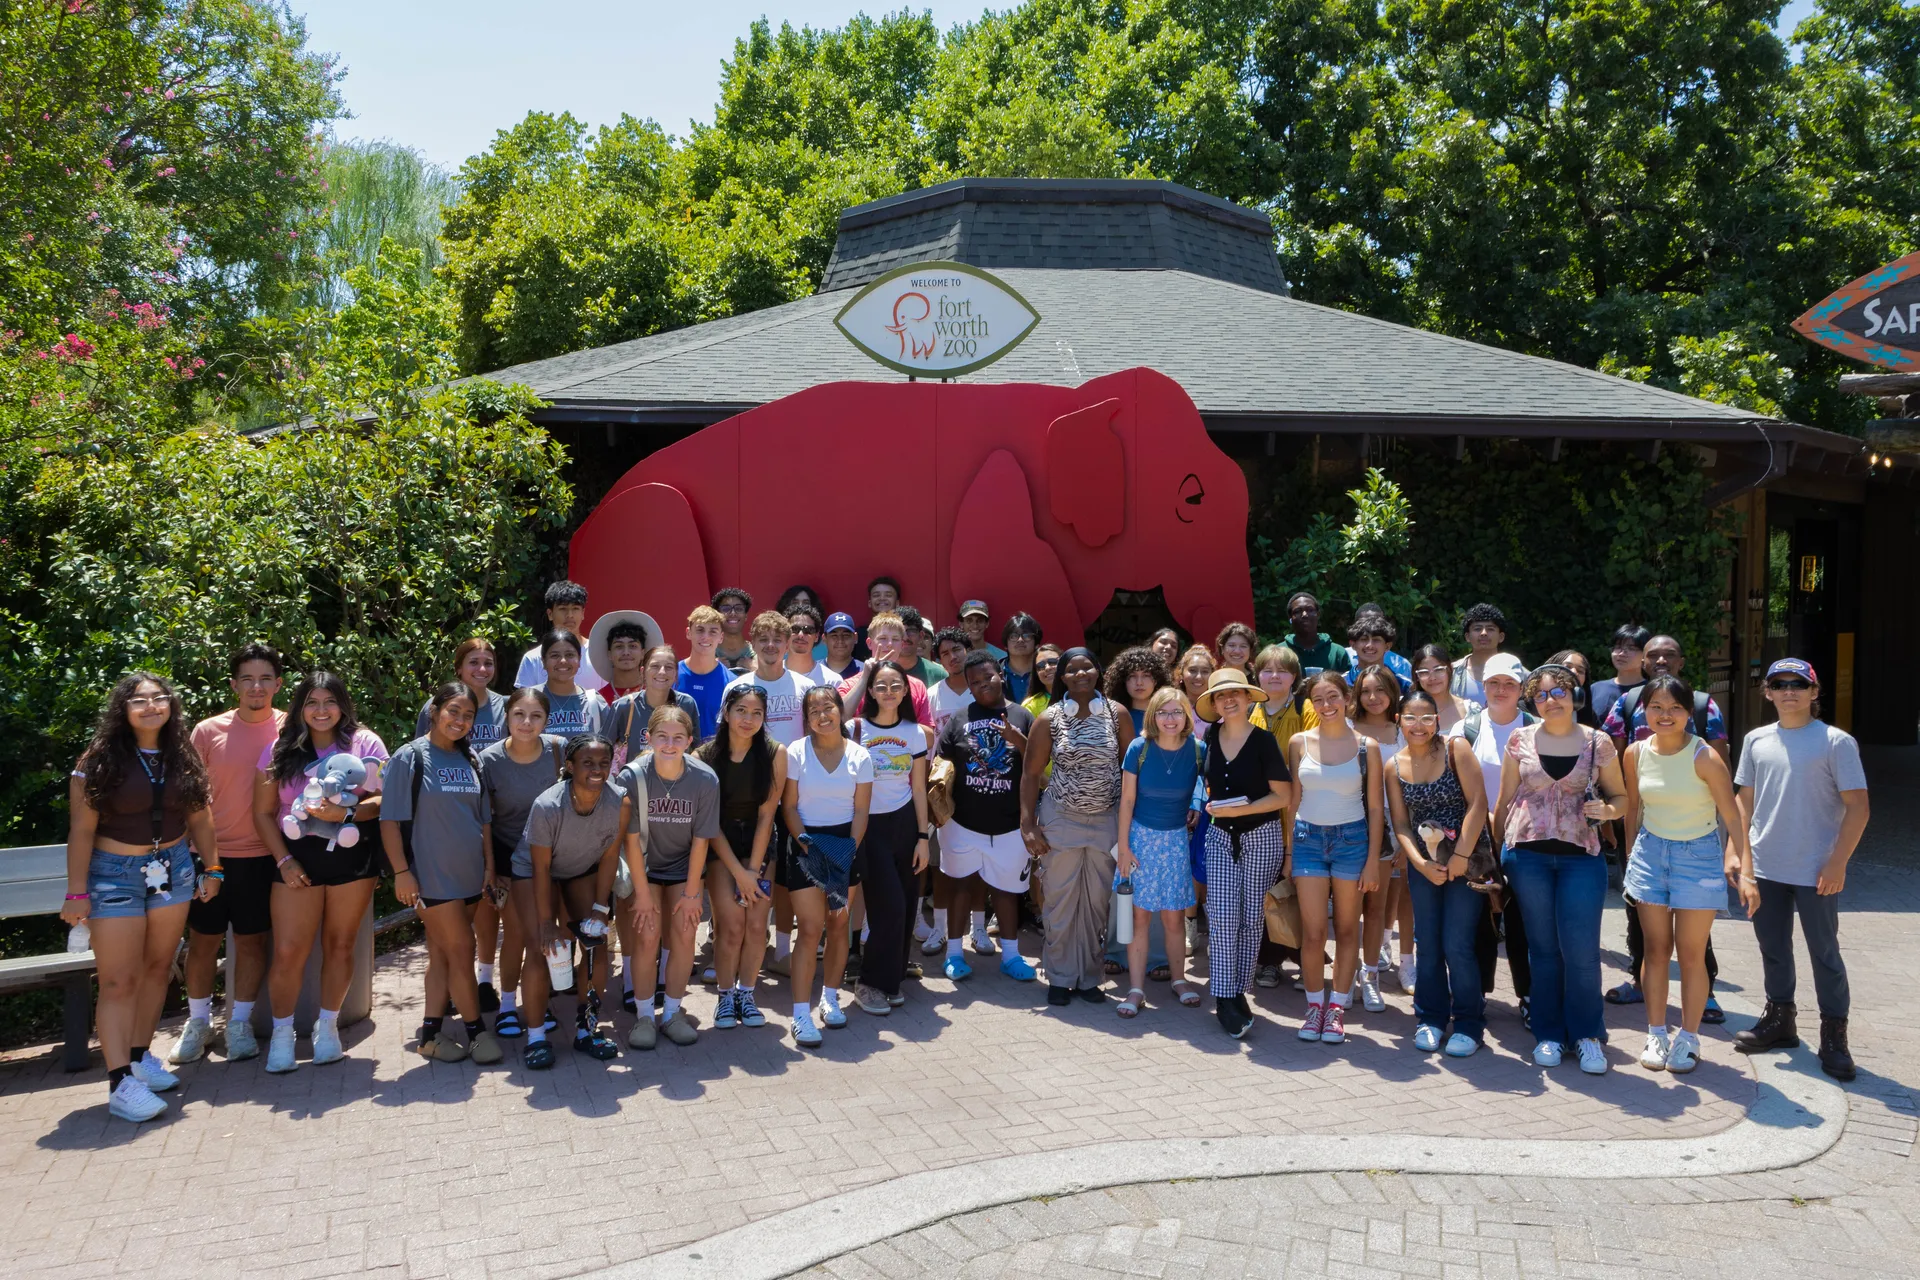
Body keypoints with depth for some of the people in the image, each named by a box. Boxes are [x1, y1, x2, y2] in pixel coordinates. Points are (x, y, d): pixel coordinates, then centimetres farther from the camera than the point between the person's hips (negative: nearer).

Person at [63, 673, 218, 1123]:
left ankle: (140, 1055, 26)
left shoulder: (183, 757, 3)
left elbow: (199, 818, 9)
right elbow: (81, 830, -10)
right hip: (115, 874, -4)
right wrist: (77, 893, -12)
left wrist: (212, 867, 8)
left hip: (173, 868, 4)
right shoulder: (100, 760, -9)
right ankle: (120, 1083, -4)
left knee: (157, 968, 12)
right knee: (119, 981, -5)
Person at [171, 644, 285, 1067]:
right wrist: (199, 856, -1)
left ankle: (239, 1024, 22)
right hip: (212, 856, 1)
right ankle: (198, 1023, 27)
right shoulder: (208, 731, -1)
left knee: (252, 941, 7)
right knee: (203, 941, 10)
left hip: (263, 857, -1)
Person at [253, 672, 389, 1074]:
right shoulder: (279, 751, 6)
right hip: (298, 856, 1)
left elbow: (383, 799, -5)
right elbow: (264, 813, 6)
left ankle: (327, 1026, 25)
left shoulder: (364, 743, 1)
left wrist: (346, 813, -23)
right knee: (288, 951, -3)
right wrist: (283, 860, -4)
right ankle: (282, 1032, 16)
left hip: (352, 855, -1)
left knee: (340, 945, 8)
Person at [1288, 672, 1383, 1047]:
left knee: (1346, 929, 7)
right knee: (1312, 932, -1)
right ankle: (1315, 1005, 14)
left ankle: (1337, 1008, 17)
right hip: (1308, 838, 0)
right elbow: (1293, 799, 6)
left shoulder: (1366, 747, -2)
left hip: (1351, 839, 0)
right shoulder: (1300, 743, 1)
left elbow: (1374, 807, 1)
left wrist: (1372, 860, -3)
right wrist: (1288, 848, 2)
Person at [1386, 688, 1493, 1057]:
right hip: (1423, 862, 4)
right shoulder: (1394, 766, 1)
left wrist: (1460, 856, -16)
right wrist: (1421, 863, -12)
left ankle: (1469, 1023, 10)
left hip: (1466, 858, -3)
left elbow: (1477, 804, -13)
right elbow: (1400, 824, 2)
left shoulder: (1455, 748, -8)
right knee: (1426, 942, 6)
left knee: (1457, 943, -7)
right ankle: (1431, 1018, 22)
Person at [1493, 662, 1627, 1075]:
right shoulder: (1520, 741, 4)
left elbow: (1620, 796, 12)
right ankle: (1549, 1035, 20)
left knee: (1582, 950, -4)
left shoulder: (1598, 743, 3)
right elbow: (1505, 800, 9)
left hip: (1580, 855, -1)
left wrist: (1608, 810, -11)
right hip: (1527, 853, 1)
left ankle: (1587, 1034, 15)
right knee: (1543, 948, 8)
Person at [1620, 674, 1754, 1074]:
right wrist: (1630, 856, 12)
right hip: (1650, 851, 3)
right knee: (1656, 949, 8)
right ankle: (1656, 1034, 19)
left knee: (1691, 953, 4)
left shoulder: (1704, 758, -17)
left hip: (1698, 856, -3)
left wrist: (1745, 872, -22)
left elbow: (1733, 817, -16)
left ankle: (1688, 1039, 18)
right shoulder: (1636, 754, -5)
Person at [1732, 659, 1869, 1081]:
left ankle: (1834, 1035, 16)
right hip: (1764, 868, 4)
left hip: (1816, 872, -4)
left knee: (1825, 954, 4)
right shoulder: (1757, 740, 5)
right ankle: (1780, 1019, 29)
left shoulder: (1836, 742, -8)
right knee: (1772, 949, 15)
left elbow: (1857, 807, -9)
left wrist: (1837, 863, -13)